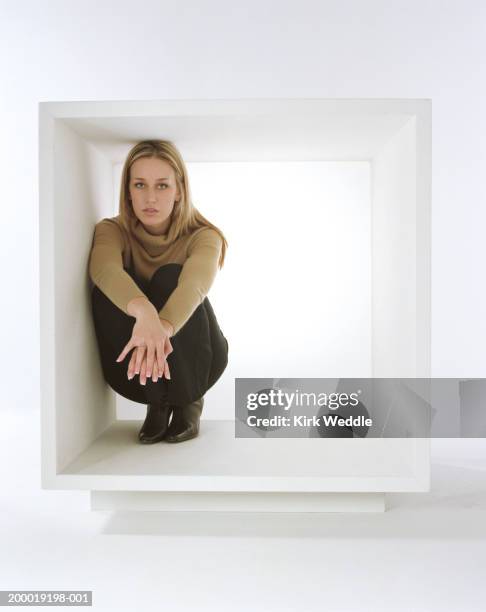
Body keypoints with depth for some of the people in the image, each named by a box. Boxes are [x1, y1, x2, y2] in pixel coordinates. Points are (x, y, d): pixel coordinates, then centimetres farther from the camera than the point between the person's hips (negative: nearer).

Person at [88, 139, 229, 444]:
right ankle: (157, 402, -11)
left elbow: (195, 283, -38)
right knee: (106, 291, -26)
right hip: (134, 362, 1)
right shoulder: (112, 230, -10)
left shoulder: (202, 236, -14)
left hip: (194, 359, -1)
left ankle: (189, 401, -10)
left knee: (170, 277, -28)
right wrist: (144, 312, -58)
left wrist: (163, 327, -59)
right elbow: (104, 269, -36)